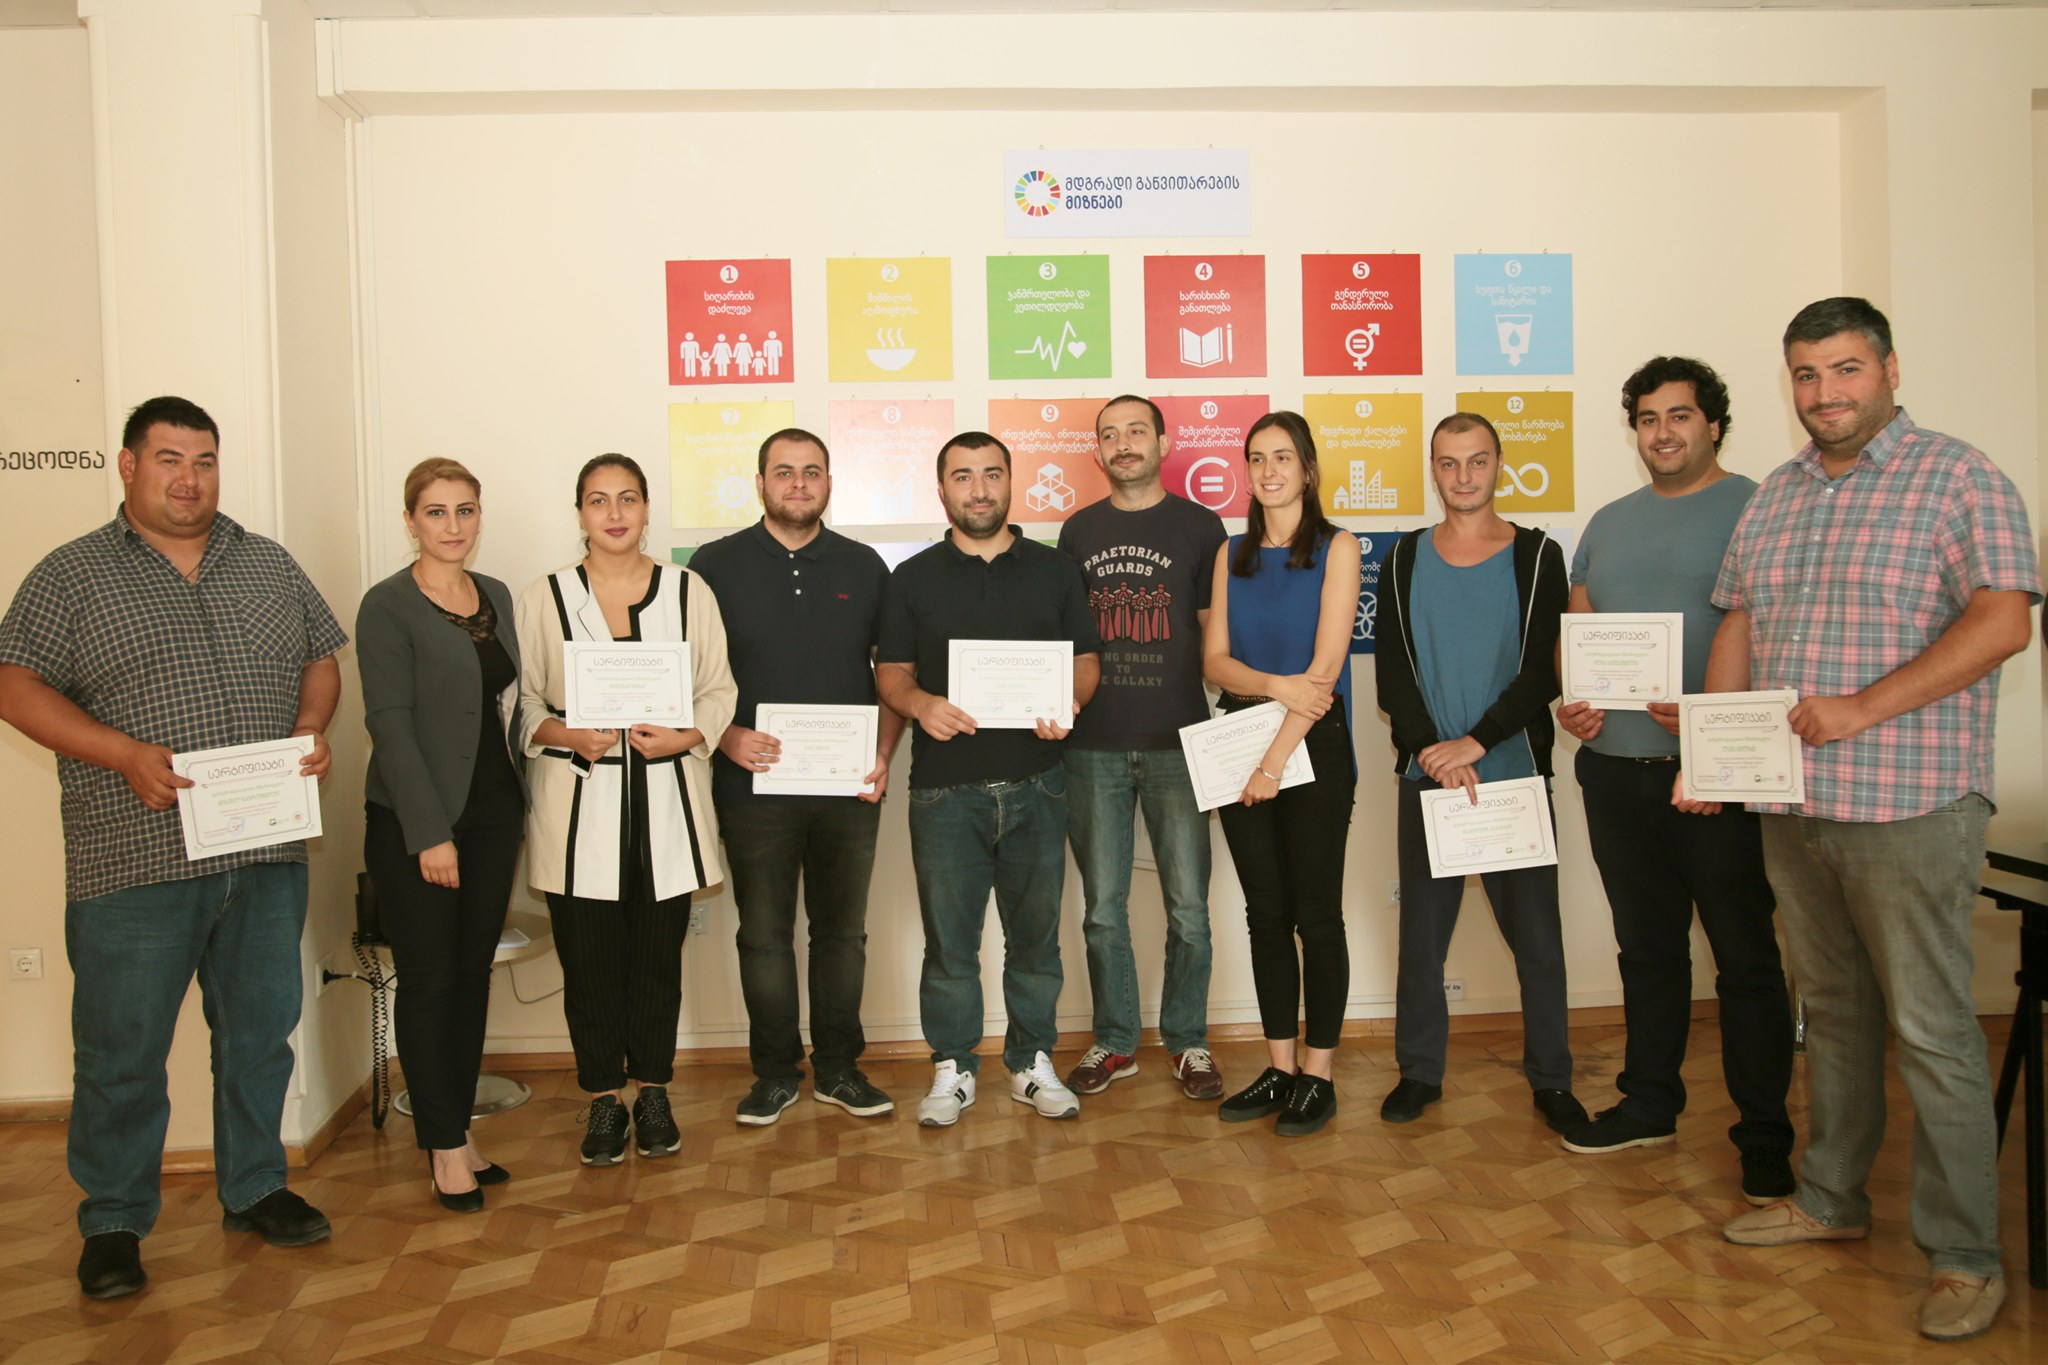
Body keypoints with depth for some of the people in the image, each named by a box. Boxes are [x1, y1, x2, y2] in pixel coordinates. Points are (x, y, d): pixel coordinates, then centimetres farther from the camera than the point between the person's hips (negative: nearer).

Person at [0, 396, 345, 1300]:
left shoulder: (270, 566, 11)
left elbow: (321, 658, 16)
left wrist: (313, 732, -4)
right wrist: (127, 754, -18)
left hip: (268, 854, 4)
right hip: (134, 862, -3)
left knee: (260, 1032, 13)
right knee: (122, 1052, 5)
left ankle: (253, 1190, 30)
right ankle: (113, 1224, 22)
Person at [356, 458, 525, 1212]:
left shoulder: (497, 597, 10)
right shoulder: (388, 606, -8)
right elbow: (390, 724, -13)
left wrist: (522, 803, 8)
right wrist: (430, 833, -17)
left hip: (493, 815, 6)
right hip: (416, 824, -6)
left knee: (474, 973, 12)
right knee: (429, 979, 2)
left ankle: (459, 1126, 24)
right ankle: (445, 1145, 13)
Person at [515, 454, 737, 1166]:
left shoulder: (689, 591, 5)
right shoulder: (543, 597, 4)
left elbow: (720, 691, 6)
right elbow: (520, 701, 5)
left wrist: (686, 736, -12)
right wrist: (568, 735, -13)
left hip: (667, 800, 1)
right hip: (578, 803, 0)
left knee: (658, 954, 8)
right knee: (588, 958, 4)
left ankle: (653, 1092, 26)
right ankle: (604, 1098, 22)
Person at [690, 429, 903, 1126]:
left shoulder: (864, 567, 8)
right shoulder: (716, 565, 2)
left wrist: (883, 753, -3)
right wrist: (726, 737, -14)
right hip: (754, 783, -1)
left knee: (842, 930, 10)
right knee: (764, 934, 7)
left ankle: (838, 1068, 24)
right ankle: (775, 1072, 21)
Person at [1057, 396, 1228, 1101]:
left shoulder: (1199, 525, 4)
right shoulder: (1078, 531, 11)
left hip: (1176, 742, -2)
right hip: (1093, 745, 2)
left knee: (1188, 906, 3)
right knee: (1103, 907, 8)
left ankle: (1188, 1042, 20)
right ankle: (1114, 1041, 23)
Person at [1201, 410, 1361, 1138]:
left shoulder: (1336, 547, -3)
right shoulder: (1231, 553, 11)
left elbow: (1325, 666, -11)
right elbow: (1214, 659, 2)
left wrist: (1277, 758, -16)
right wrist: (1274, 684, -18)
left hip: (1314, 748, -4)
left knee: (1316, 914, 2)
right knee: (1266, 913, 9)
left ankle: (1317, 1076, 13)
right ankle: (1279, 1068, 20)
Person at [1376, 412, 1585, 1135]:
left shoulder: (1537, 555, 2)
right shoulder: (1405, 559, 7)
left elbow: (1543, 673, -6)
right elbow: (1392, 672, 1)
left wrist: (1475, 741, -17)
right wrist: (1431, 752, -13)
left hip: (1515, 774, -1)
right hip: (1427, 776, 2)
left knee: (1536, 937, 4)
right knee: (1422, 933, 7)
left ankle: (1551, 1080, 19)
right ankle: (1419, 1071, 20)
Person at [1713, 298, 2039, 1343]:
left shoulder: (1959, 480, -5)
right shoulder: (1773, 496, 14)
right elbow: (1737, 626, 16)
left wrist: (1864, 707, -21)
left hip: (1908, 805, -6)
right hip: (1790, 802, 6)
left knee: (1931, 1032, -1)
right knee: (1833, 1010, 17)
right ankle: (1831, 1198, 31)